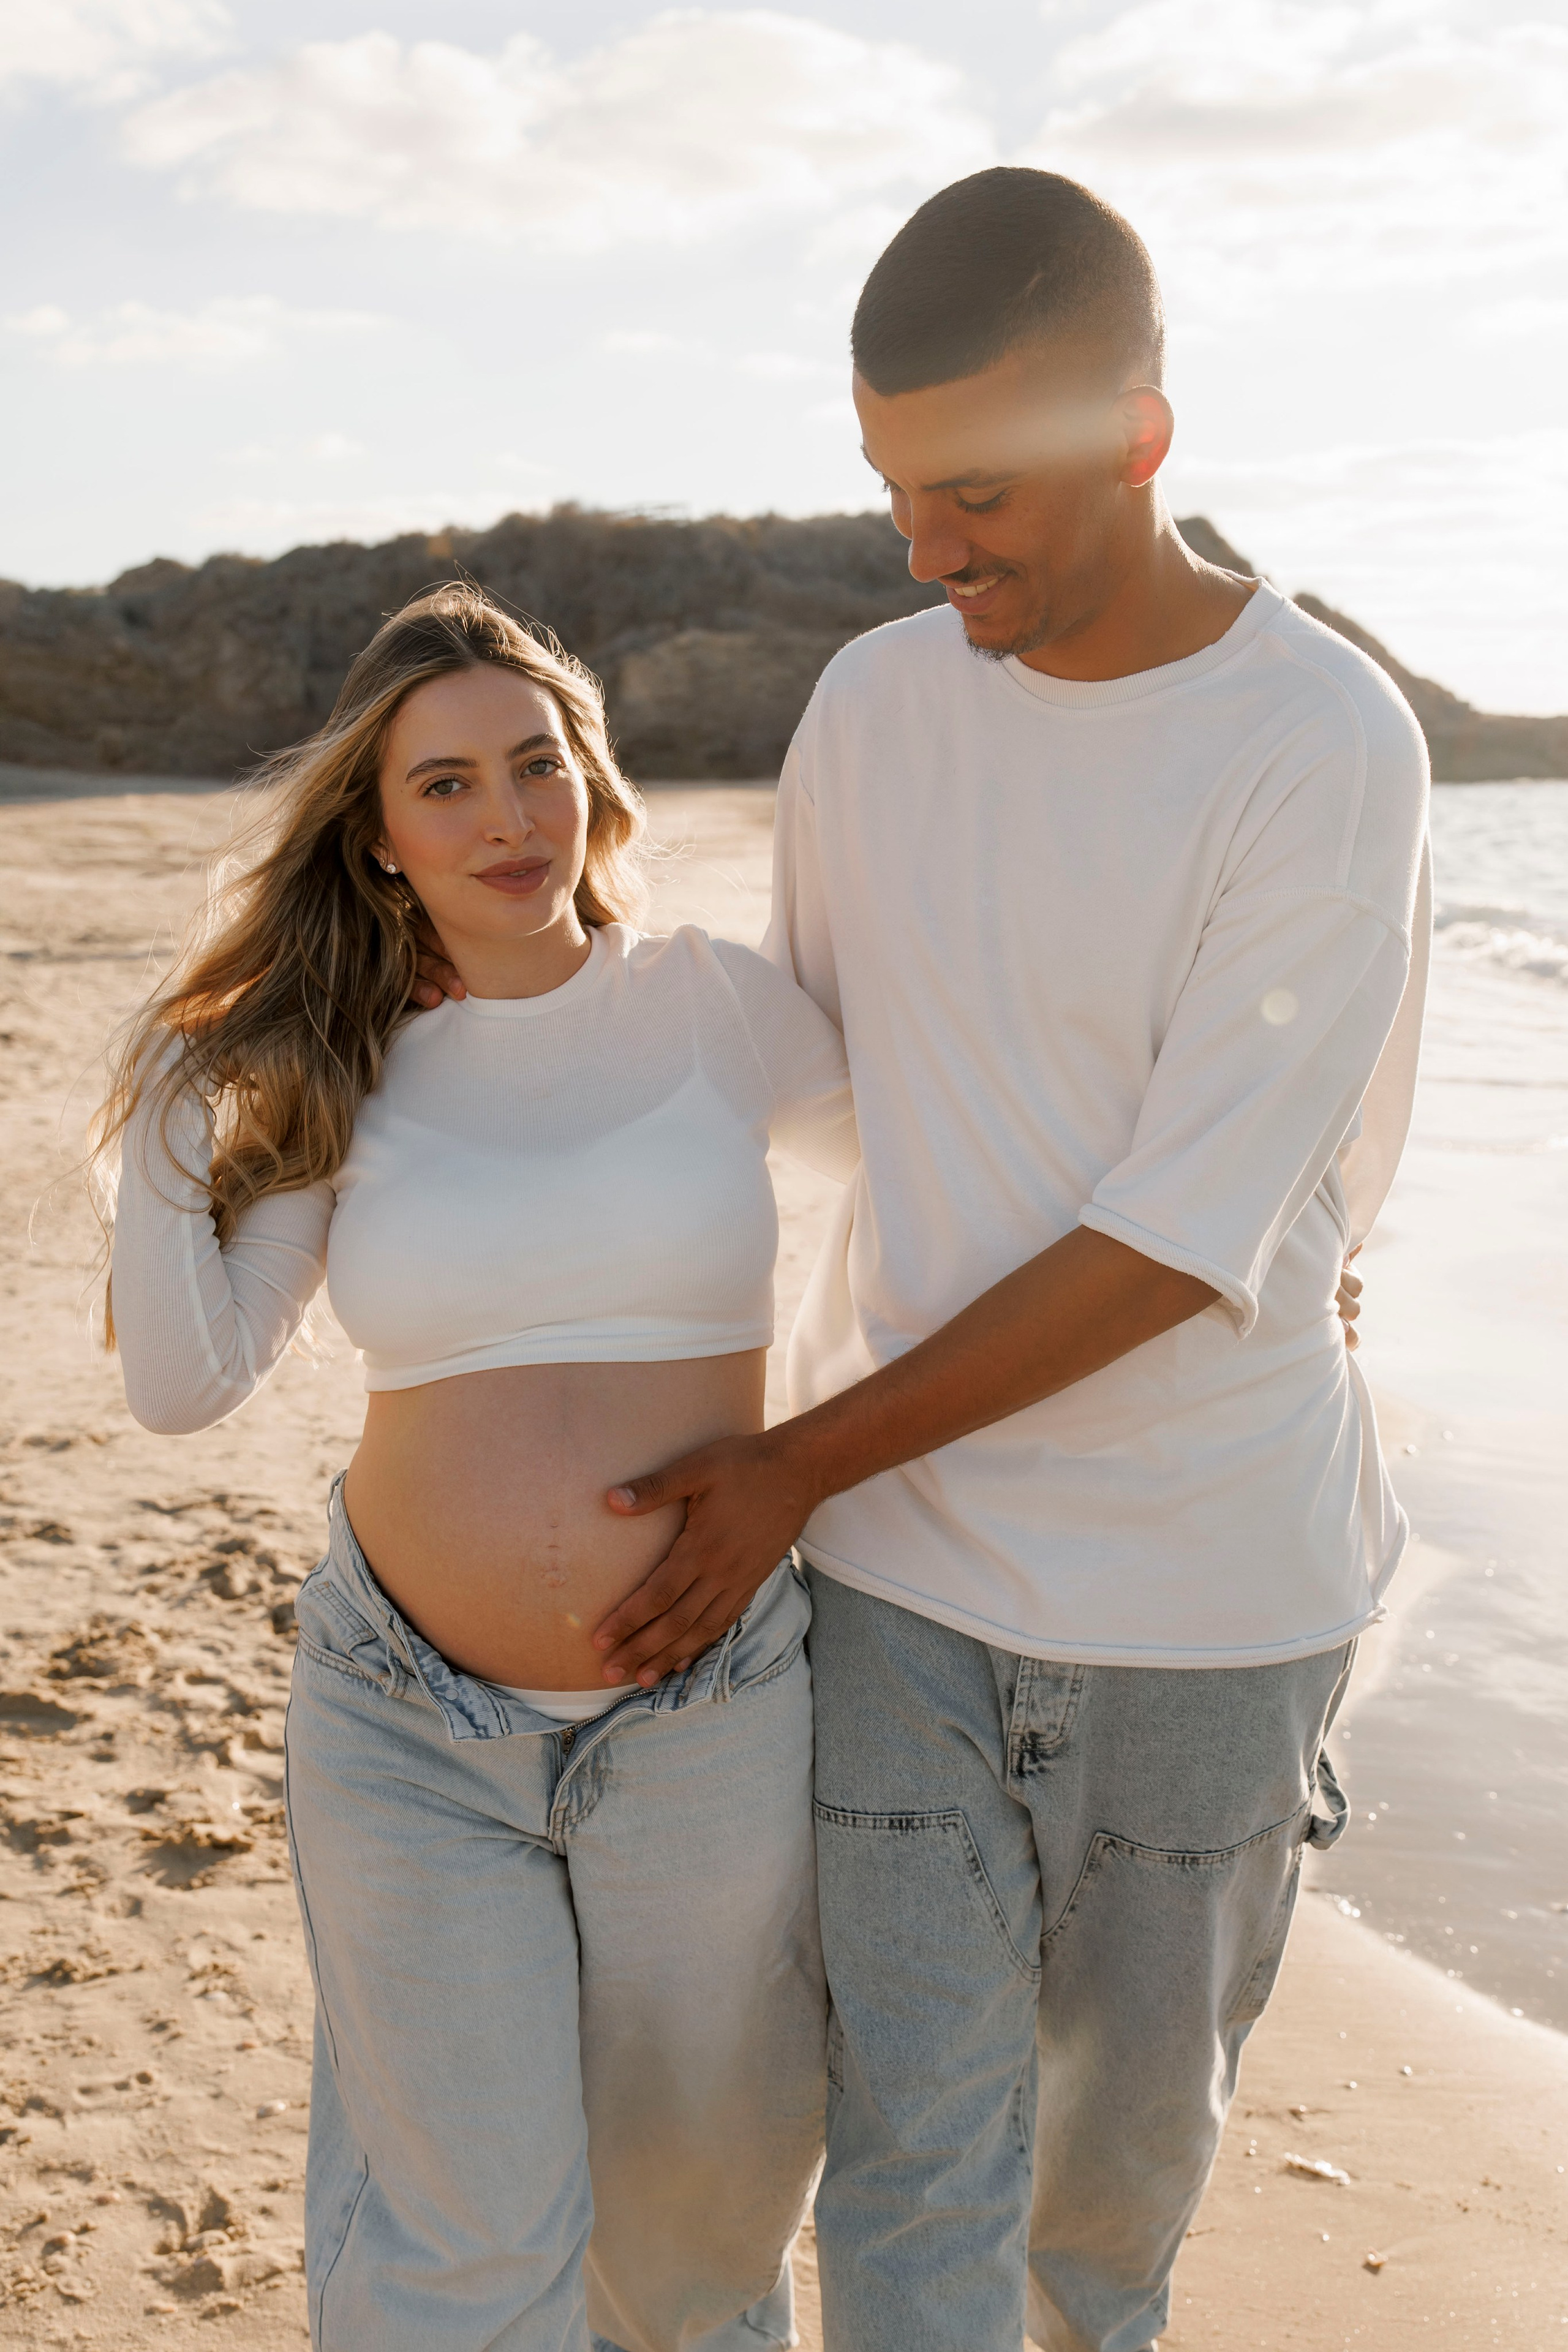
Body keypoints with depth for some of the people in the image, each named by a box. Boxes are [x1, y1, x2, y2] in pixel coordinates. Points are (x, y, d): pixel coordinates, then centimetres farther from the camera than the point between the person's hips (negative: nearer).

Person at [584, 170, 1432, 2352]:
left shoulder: (1328, 748, -17)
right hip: (900, 1558, 3)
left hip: (1211, 1591, -2)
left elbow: (1186, 1241, -19)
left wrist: (802, 1465, -16)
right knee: (913, 2167, 4)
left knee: (1137, 2113, 20)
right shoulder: (871, 706, -1)